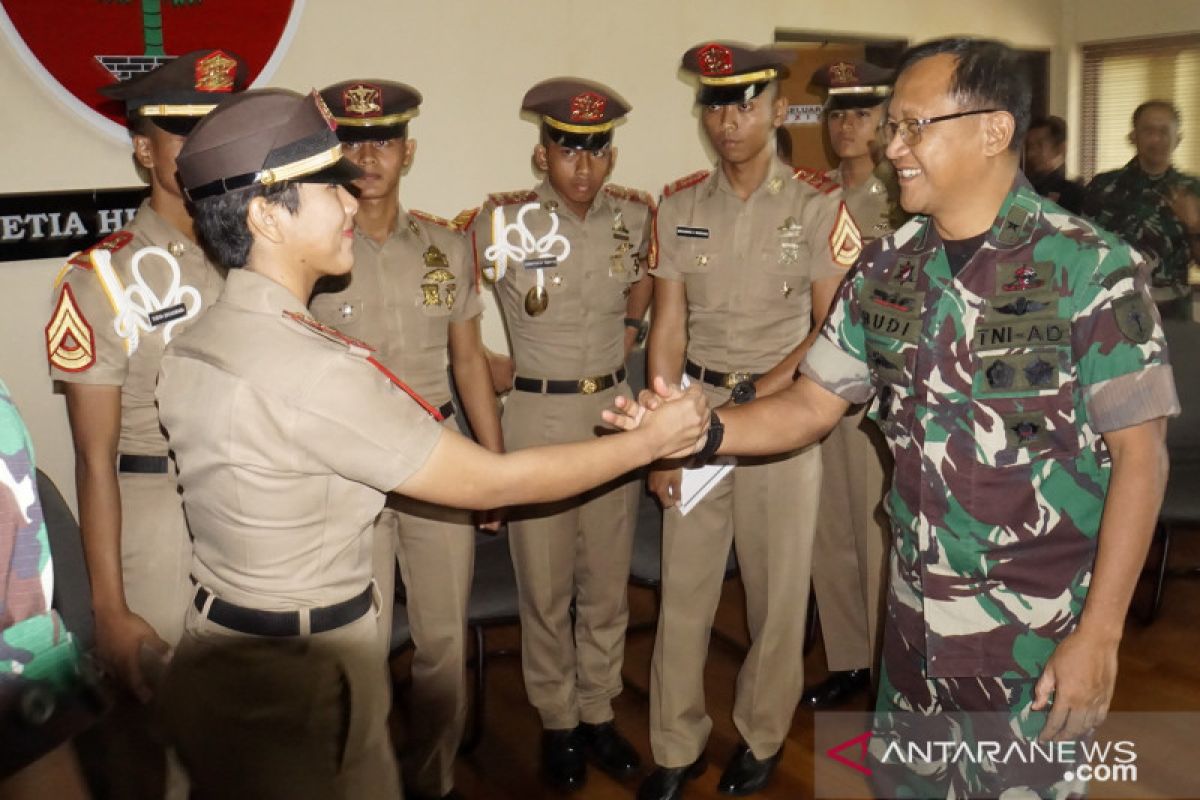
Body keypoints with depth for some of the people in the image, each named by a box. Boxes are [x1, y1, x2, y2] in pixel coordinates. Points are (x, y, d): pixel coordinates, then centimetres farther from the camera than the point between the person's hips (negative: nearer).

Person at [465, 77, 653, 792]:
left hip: (615, 410, 3)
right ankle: (558, 722, 27)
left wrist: (632, 325, 9)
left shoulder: (634, 214, 1)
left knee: (608, 579, 13)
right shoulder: (503, 222, -10)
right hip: (539, 417, -3)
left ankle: (599, 712, 32)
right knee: (546, 586, 7)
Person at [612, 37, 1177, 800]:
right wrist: (704, 430, -15)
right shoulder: (885, 269, 1)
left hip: (1040, 629, -4)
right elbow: (813, 403, 4)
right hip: (917, 613, 5)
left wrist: (1099, 632, -15)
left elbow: (1139, 454, -12)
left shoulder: (1092, 268, -14)